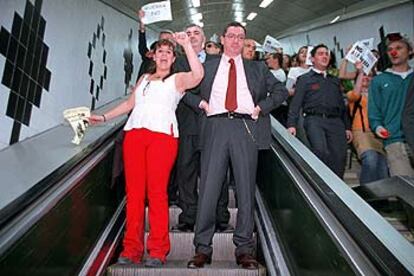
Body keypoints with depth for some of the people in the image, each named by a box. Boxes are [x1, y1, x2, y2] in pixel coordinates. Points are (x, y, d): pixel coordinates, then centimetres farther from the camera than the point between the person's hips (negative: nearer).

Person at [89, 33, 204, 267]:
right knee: (134, 191, 0)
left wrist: (187, 44, -8)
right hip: (134, 134, 4)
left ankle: (158, 250, 0)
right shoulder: (144, 78, 27)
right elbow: (130, 103, 29)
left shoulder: (177, 79, 12)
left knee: (157, 191, -9)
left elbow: (198, 75, -9)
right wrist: (104, 117, 25)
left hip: (162, 136, -4)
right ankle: (132, 248, 7)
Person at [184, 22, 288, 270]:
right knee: (208, 188, -3)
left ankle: (245, 249, 12)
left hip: (246, 128, 1)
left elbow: (281, 91, 17)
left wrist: (261, 107, 4)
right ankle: (203, 248, 9)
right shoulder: (207, 67, 18)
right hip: (216, 126, 0)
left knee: (246, 190, 1)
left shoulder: (257, 68, 19)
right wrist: (201, 103, 4)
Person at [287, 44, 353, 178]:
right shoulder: (304, 79, 13)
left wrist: (347, 126, 18)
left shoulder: (335, 80, 28)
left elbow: (342, 105, 27)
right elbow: (296, 103, 2)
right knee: (321, 151, -27)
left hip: (335, 121, 4)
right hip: (314, 120, -4)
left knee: (339, 156, -8)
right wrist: (291, 124, -12)